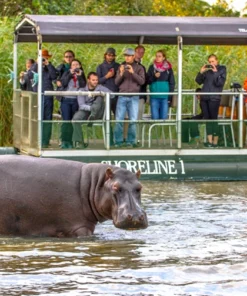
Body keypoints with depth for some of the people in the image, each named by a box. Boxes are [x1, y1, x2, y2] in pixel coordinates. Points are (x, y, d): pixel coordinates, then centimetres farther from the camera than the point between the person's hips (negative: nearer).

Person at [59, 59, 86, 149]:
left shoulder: (82, 75, 13)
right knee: (66, 120, -9)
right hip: (66, 100, -1)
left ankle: (70, 142, 3)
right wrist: (70, 74, -7)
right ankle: (64, 141, -10)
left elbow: (83, 86, -1)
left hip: (76, 100, 1)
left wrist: (79, 76, -7)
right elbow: (63, 83, -4)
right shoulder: (67, 73, 11)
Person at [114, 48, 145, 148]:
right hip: (122, 97, 2)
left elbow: (142, 81, -3)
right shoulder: (121, 67, 14)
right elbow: (116, 82, 9)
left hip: (134, 97, -2)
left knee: (133, 120, -4)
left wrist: (133, 73, -15)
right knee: (119, 120, -5)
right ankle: (118, 141, 1)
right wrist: (121, 74, -9)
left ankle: (131, 141, 2)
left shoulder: (139, 68, 7)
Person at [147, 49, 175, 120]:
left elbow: (172, 83, 5)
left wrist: (170, 96, -3)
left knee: (164, 117, 1)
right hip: (154, 96, 0)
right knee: (155, 117, -1)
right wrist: (154, 76, -13)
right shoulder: (152, 68, 8)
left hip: (165, 96, 0)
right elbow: (147, 81, 6)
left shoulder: (168, 68, 5)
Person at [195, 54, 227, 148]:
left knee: (213, 119, -7)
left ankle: (215, 142, -4)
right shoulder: (207, 69, 13)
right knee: (207, 118, 4)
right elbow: (198, 81, 11)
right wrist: (201, 72, -5)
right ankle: (209, 140, 7)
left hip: (214, 98, -5)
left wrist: (215, 72, -19)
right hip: (204, 97, 5)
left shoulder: (222, 69, 2)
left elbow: (220, 83, -10)